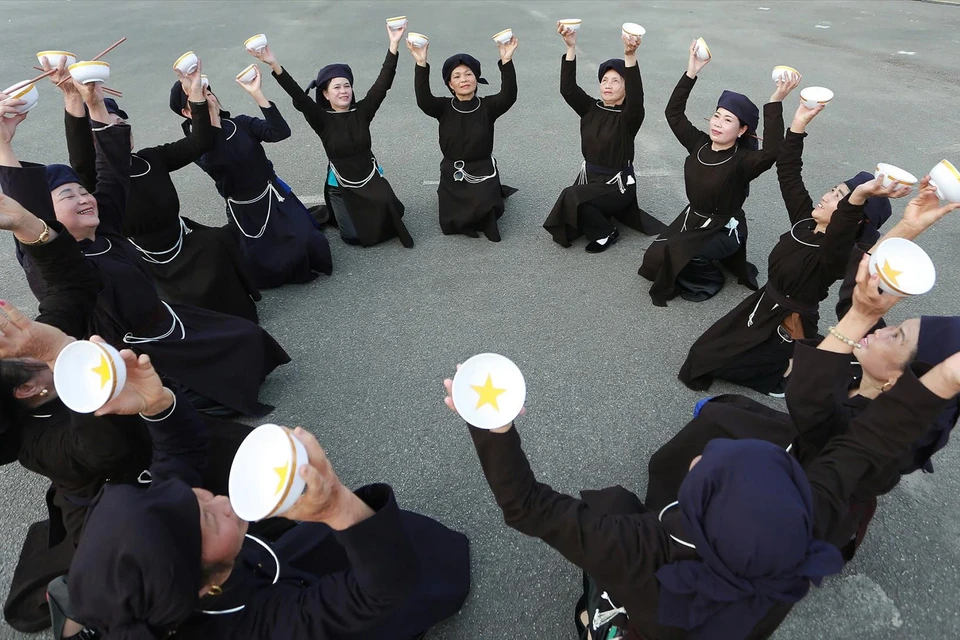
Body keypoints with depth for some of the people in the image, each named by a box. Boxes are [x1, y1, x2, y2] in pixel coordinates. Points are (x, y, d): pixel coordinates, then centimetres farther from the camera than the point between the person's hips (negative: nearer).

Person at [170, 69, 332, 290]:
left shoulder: (241, 123, -1)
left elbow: (280, 132, -16)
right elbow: (214, 164, -33)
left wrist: (256, 93, -23)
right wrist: (210, 113, -38)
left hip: (275, 196, 3)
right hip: (246, 212, -2)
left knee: (309, 245, -16)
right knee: (269, 272, -3)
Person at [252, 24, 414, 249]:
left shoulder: (362, 111, -7)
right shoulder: (322, 119, -11)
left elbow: (382, 84, -17)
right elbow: (298, 97, -25)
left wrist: (393, 45, -28)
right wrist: (274, 65, -40)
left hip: (371, 179, 2)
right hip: (340, 186, -1)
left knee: (388, 223, -5)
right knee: (355, 236, -3)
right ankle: (334, 212, 32)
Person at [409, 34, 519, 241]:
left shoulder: (488, 106, -5)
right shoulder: (444, 108, -3)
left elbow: (509, 96, -24)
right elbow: (423, 99, -22)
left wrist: (506, 61, -36)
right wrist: (421, 64, -34)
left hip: (482, 172, -1)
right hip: (452, 174, 2)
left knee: (482, 215, -17)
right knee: (451, 225, -1)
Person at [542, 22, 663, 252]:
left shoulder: (629, 116, -12)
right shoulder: (591, 109, 2)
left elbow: (636, 98, -35)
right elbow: (568, 89, -12)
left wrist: (630, 56, -48)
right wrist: (571, 47, -24)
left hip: (617, 184, -6)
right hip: (589, 177, 6)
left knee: (571, 198, -30)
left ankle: (606, 233, -5)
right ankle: (602, 216, 24)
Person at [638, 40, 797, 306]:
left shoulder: (742, 161, -22)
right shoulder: (699, 144, -5)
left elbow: (771, 152, -44)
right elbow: (674, 114, -3)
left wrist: (775, 103, -48)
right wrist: (691, 73, -13)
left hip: (724, 230, -7)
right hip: (692, 217, 7)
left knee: (661, 257, -22)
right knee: (653, 257, 1)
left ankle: (708, 277, 7)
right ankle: (708, 260, 20)